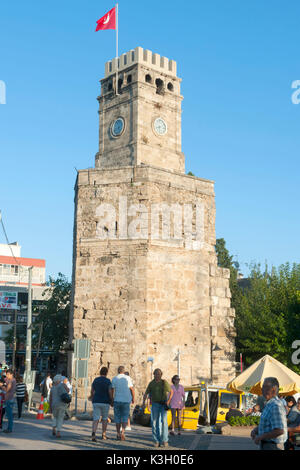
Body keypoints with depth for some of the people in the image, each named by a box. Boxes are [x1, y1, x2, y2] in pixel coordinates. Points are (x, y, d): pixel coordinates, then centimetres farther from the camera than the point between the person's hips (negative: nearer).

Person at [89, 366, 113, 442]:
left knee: (96, 419, -2)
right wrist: (112, 401, 2)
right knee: (105, 418, 17)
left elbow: (92, 391, 14)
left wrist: (91, 396, 35)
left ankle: (93, 433, -26)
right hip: (105, 402, -2)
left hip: (96, 402, 2)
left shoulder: (95, 380, 4)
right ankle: (103, 435, 23)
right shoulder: (108, 381, -7)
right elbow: (110, 392, -13)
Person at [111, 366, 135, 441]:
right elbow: (132, 389, -2)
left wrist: (111, 400, 5)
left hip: (117, 401, 1)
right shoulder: (127, 378, -2)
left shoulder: (114, 379, -1)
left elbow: (112, 391, -4)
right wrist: (133, 398, 10)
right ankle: (122, 431, -14)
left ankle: (118, 434, 13)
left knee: (117, 418, 11)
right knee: (125, 418, 6)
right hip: (126, 401, -1)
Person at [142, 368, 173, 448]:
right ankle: (156, 441, 8)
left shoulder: (165, 383, -3)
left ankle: (164, 441, -11)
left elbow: (171, 391, 8)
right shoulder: (151, 383, 2)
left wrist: (169, 400, -6)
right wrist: (143, 403, -3)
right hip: (155, 404, 2)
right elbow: (146, 394, 9)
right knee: (154, 422, -2)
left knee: (164, 421, -15)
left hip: (163, 405, -2)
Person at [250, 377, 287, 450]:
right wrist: (256, 429, 4)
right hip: (268, 445, 10)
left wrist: (260, 437, -19)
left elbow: (279, 431, -28)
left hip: (272, 447, -10)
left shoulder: (275, 406, -21)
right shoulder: (270, 405, 13)